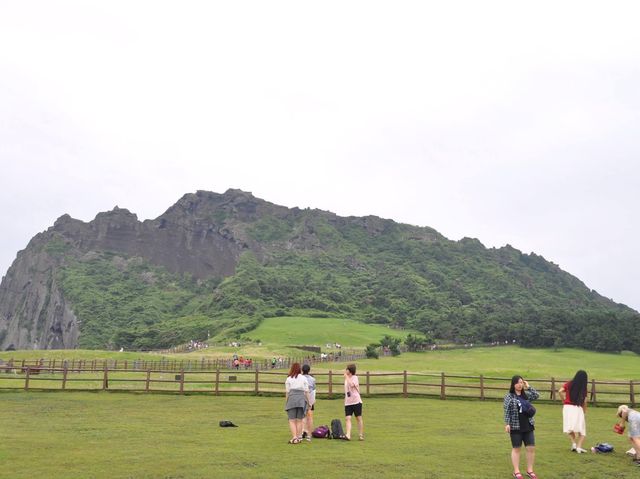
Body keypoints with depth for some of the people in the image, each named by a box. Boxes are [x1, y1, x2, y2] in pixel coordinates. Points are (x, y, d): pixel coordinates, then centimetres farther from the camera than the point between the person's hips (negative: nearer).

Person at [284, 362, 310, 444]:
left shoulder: (289, 379, 1)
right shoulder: (303, 378, 6)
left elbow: (287, 392, 1)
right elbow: (306, 391, 5)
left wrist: (286, 402, 9)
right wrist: (308, 402, 13)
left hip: (291, 399, -2)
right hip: (301, 399, 2)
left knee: (292, 420, 2)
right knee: (299, 420, 11)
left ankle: (294, 438, -7)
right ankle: (299, 437, 14)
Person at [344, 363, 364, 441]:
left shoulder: (354, 377, -6)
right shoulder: (347, 379, 15)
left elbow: (351, 385, -26)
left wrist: (346, 377, -19)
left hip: (356, 401, -6)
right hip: (348, 402, 6)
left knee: (359, 418, 4)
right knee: (347, 418, -9)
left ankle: (361, 435, 14)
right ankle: (348, 435, -18)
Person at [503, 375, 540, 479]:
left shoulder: (526, 394, 9)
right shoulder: (509, 396, -7)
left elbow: (536, 395, -1)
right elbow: (507, 411, -9)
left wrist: (528, 387, -3)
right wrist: (507, 424, -16)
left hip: (528, 426, 5)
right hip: (515, 427, -5)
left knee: (531, 448, 4)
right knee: (516, 448, 5)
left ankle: (530, 470, 18)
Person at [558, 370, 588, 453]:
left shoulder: (569, 384, 4)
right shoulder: (583, 388, 2)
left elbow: (560, 391, -8)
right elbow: (584, 402, 1)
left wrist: (564, 401, 6)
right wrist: (584, 411, 15)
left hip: (567, 407, 1)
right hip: (578, 408, -1)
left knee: (570, 428, 14)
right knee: (581, 430, 8)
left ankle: (574, 443, -3)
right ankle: (579, 446, -5)